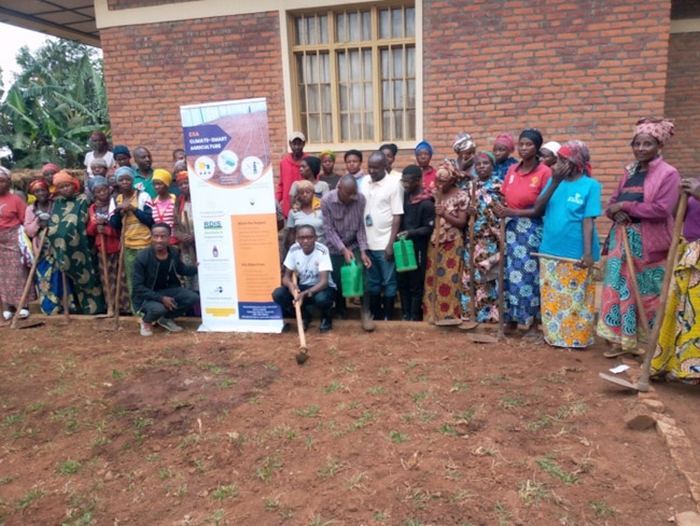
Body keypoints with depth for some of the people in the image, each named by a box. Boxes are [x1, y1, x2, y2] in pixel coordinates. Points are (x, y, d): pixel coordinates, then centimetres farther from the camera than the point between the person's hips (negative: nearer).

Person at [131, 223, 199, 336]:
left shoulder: (174, 252, -8)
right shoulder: (142, 257, -24)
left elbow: (182, 269, 12)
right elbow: (137, 287, -21)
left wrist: (197, 267, -8)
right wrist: (161, 298, -28)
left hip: (166, 290, 5)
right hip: (145, 295, -5)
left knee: (193, 298, -16)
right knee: (159, 308, -37)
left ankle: (166, 318, 10)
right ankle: (146, 321, 3)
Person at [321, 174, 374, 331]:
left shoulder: (360, 199, -15)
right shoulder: (326, 201, -20)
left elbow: (361, 226, -9)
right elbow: (329, 229, -18)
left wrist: (363, 251, -14)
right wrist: (343, 249, -25)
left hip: (355, 245, 1)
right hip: (335, 248, -1)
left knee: (362, 278, -10)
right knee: (337, 281, 8)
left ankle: (365, 313, 2)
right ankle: (340, 312, 29)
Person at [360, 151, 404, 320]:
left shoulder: (393, 184, -9)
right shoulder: (364, 182, 6)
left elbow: (397, 217, -10)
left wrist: (391, 244, -13)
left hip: (385, 243, -5)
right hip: (367, 242, 5)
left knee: (388, 281, 6)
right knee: (372, 281, 14)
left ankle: (388, 317, 17)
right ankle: (375, 315, 26)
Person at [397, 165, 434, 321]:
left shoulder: (427, 203, -13)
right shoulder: (404, 196, 5)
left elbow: (429, 228, -12)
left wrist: (410, 233, -23)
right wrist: (398, 235, 5)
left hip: (417, 248, -6)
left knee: (416, 285, 5)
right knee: (402, 283, 12)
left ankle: (415, 318, 17)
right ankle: (405, 315, 25)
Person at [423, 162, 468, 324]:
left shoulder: (461, 195, -6)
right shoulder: (434, 193, 8)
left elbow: (462, 222, -9)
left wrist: (445, 215, -19)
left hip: (452, 244, -4)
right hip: (434, 242, 4)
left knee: (449, 280, -1)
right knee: (433, 278, 6)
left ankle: (449, 314, 9)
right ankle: (434, 312, 16)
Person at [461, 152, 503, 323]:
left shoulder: (498, 186, 0)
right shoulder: (470, 186, 10)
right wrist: (467, 212, -10)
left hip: (491, 240, -3)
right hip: (473, 240, 3)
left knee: (487, 277, -3)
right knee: (471, 276, 3)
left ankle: (489, 316, 8)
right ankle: (471, 314, 13)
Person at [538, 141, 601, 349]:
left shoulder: (590, 185, -6)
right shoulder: (554, 180, 8)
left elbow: (588, 221, -11)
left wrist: (588, 252, -16)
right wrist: (554, 182, -11)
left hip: (576, 253, -5)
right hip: (550, 251, 5)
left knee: (576, 298, 5)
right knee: (551, 297, 12)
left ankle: (576, 338, 18)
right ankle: (553, 335, 26)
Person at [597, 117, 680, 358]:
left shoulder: (668, 173, -8)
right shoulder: (629, 172, 12)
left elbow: (662, 209, -20)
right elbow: (614, 201, 12)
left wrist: (624, 206, -15)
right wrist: (615, 212, -12)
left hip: (649, 242, -6)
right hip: (622, 237, 6)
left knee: (647, 292, 5)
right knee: (620, 288, 6)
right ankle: (621, 338, 15)